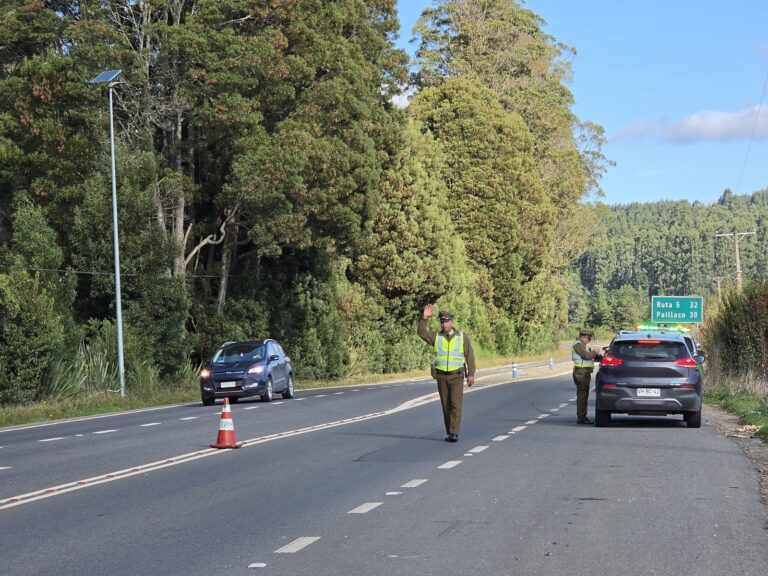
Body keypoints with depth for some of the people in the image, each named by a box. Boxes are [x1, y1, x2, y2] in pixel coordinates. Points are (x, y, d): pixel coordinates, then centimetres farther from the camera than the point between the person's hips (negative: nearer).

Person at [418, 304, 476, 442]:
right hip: (441, 376, 2)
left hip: (457, 376, -2)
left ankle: (454, 433, -15)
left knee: (456, 404, -13)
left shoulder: (462, 337, -1)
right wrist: (425, 318, -23)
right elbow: (421, 333, -13)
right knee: (446, 405, 5)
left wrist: (471, 374, -7)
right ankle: (450, 433, 15)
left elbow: (470, 357, -1)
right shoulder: (436, 337, 3)